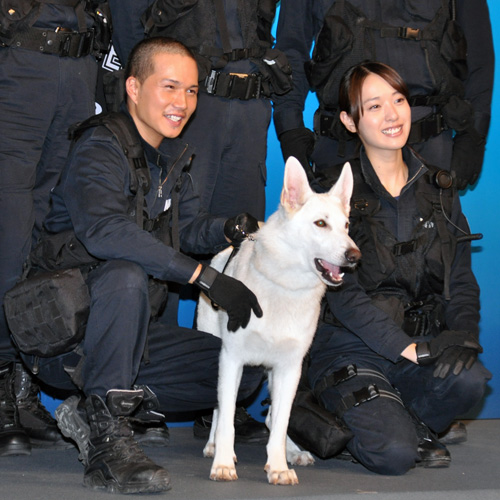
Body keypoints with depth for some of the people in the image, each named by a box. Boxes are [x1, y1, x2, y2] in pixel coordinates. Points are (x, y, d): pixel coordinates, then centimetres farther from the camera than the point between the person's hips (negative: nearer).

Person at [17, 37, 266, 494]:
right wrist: (207, 277, -37)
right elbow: (104, 230, -34)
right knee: (126, 276, -38)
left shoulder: (173, 155, 11)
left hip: (124, 335, 8)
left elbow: (187, 226, 15)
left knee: (246, 370, -1)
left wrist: (229, 229, -10)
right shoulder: (100, 147, -16)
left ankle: (93, 411, -4)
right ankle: (107, 438, -29)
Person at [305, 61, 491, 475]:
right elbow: (341, 291, -12)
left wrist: (463, 332, -11)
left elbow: (461, 277, 10)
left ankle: (409, 426, 1)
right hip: (353, 349, -4)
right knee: (393, 455, -25)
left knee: (469, 379, -30)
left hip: (425, 345, 4)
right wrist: (408, 347, -21)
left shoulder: (438, 189, 11)